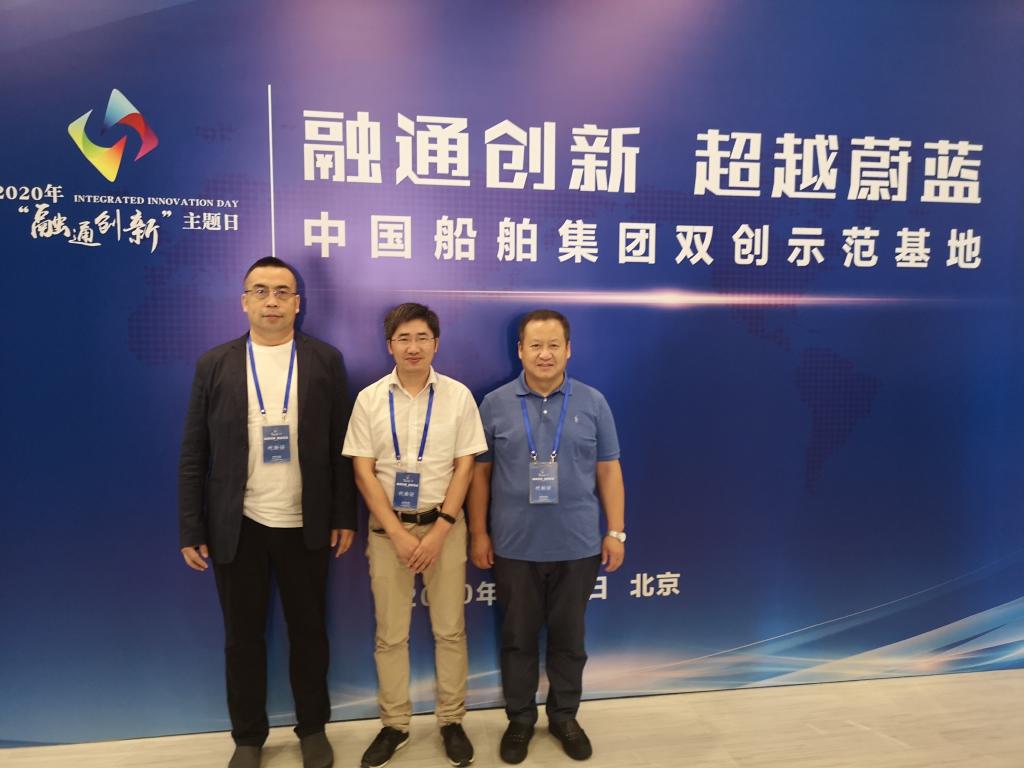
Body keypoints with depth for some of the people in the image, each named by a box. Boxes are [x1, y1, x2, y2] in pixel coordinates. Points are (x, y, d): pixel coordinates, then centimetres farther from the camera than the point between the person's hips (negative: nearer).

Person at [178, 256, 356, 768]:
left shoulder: (326, 361, 0)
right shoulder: (214, 365, 1)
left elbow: (341, 445, 0)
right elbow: (193, 455, 1)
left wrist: (344, 516, -3)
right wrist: (191, 530, -2)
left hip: (306, 525, 0)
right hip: (237, 527, 1)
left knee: (308, 633, 13)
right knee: (243, 638, 14)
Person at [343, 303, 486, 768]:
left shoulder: (458, 396, -3)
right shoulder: (370, 399, -2)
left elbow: (464, 467, -3)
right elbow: (363, 471, -3)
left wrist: (439, 530, -10)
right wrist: (397, 533, -10)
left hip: (444, 525, 0)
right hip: (388, 527, 1)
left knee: (449, 630, 8)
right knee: (390, 634, 9)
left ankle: (452, 722, 25)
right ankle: (394, 725, 26)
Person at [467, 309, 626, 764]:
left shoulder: (593, 403, 0)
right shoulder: (494, 404, -1)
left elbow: (608, 472, 3)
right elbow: (480, 473, 2)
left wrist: (615, 532, 0)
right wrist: (479, 533, 0)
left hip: (577, 546, 1)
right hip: (514, 547, 0)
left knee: (568, 636, 14)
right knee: (518, 636, 13)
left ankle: (564, 716, 34)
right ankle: (520, 718, 32)